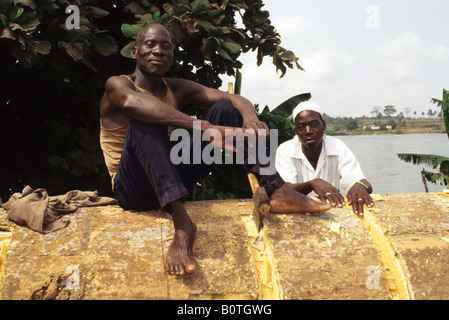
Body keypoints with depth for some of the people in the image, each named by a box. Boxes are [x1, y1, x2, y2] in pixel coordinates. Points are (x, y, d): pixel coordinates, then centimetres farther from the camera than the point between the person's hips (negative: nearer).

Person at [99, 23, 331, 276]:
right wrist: (204, 128, -40)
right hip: (131, 189, -5)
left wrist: (250, 116, -26)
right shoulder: (118, 85, -3)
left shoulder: (178, 89, 12)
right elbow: (133, 102, -30)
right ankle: (182, 222, -46)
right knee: (145, 118, -31)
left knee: (224, 107, -2)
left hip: (174, 183, 5)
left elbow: (234, 98, -1)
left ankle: (277, 190, -17)